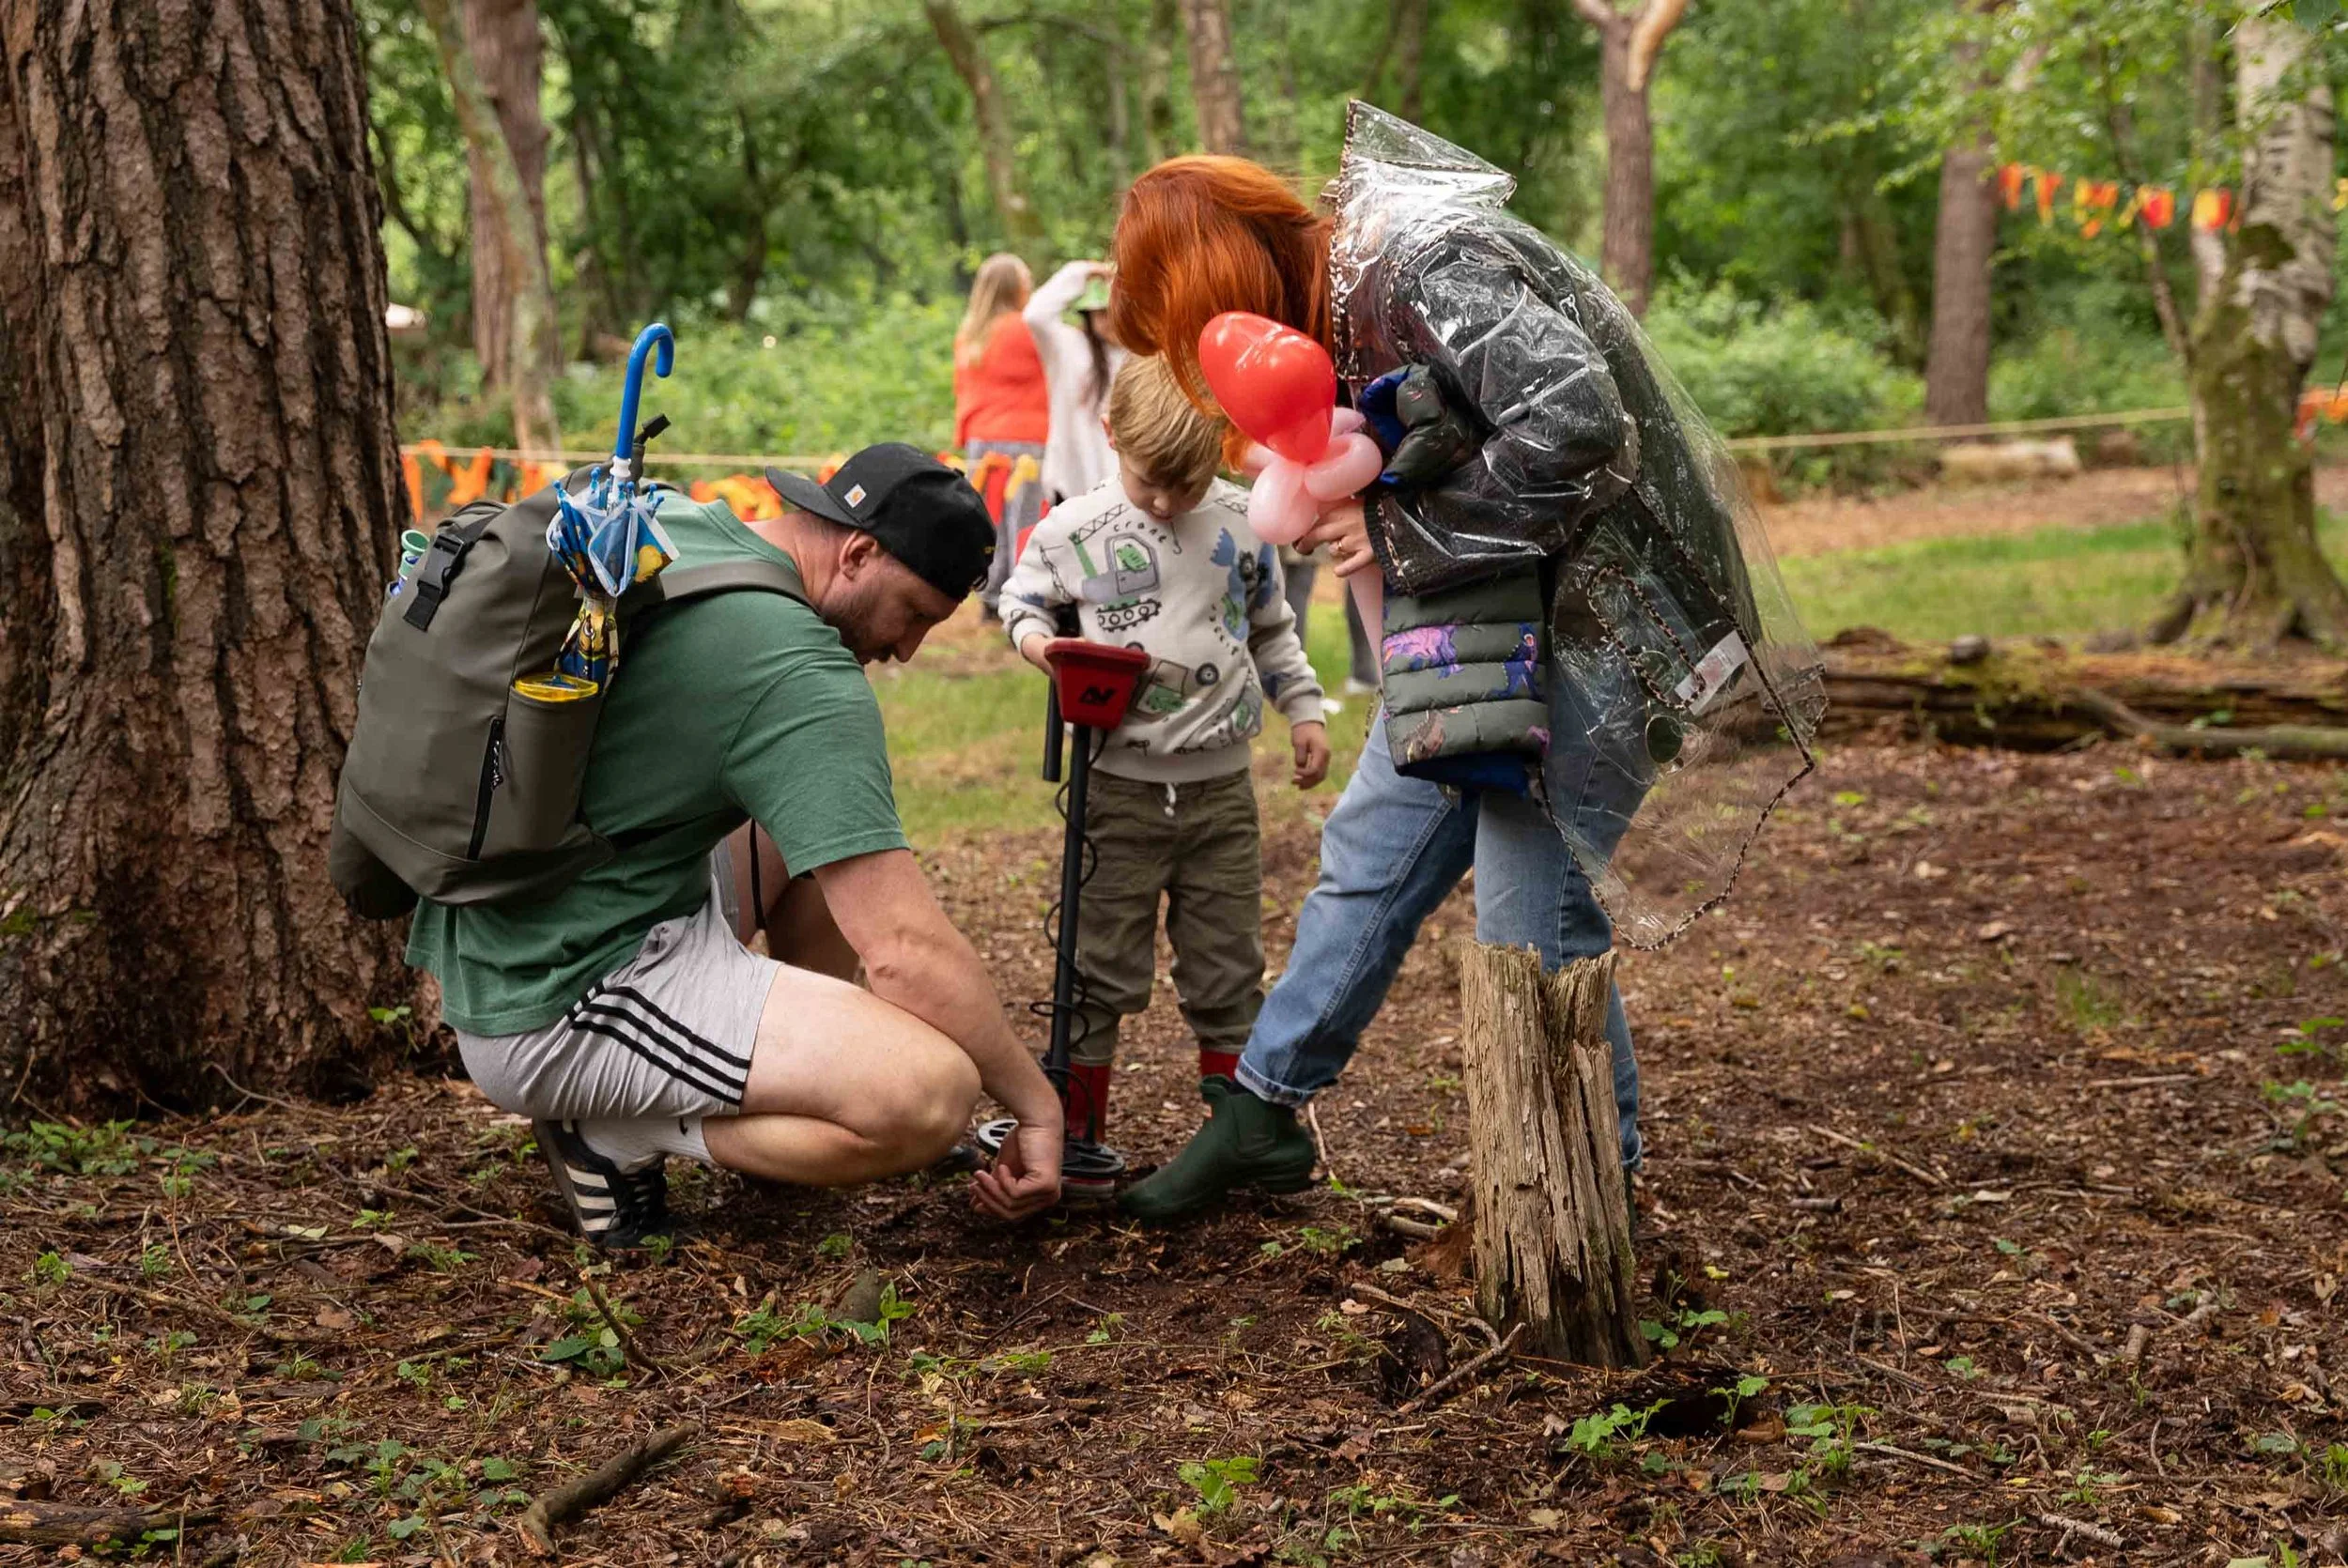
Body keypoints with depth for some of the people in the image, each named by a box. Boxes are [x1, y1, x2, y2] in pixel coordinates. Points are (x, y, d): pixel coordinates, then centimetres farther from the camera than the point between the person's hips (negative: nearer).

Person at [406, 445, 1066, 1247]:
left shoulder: (664, 520, 6)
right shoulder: (803, 675, -20)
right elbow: (906, 951, -22)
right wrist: (1037, 1104, -10)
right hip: (558, 1013, -10)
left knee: (824, 820, 21)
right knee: (931, 1092, -24)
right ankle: (615, 1134, -6)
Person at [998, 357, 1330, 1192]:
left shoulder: (1239, 522, 3)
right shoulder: (1072, 529, -5)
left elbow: (1271, 628, 16)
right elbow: (1021, 596, 11)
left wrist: (1303, 709, 13)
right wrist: (1035, 638, -9)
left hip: (1221, 786, 2)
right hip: (1119, 785, -2)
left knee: (1228, 973, 10)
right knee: (1102, 971, 3)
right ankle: (1076, 1130, 14)